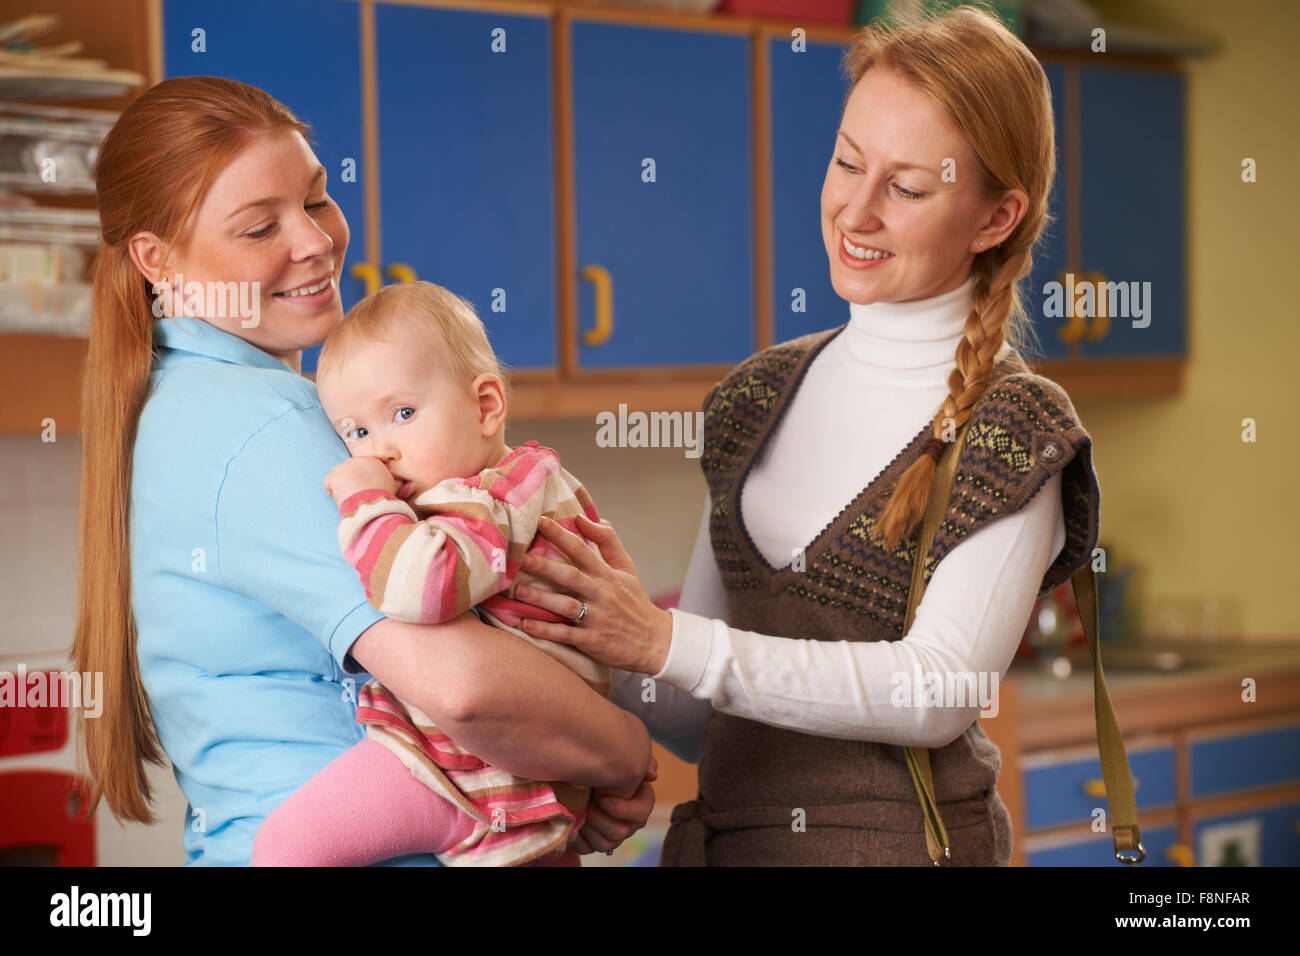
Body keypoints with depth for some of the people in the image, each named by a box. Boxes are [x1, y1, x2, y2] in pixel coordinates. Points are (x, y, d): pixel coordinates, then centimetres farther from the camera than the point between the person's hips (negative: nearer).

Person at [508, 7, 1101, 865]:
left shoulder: (1016, 433, -8)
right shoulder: (763, 394, 9)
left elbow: (938, 693, -20)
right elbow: (704, 719, 10)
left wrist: (666, 643, -26)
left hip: (898, 837, -5)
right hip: (723, 835, 6)